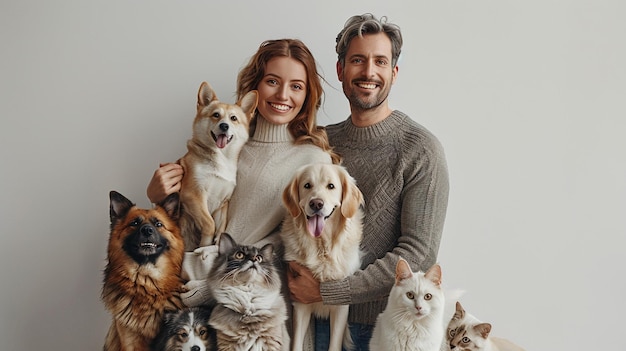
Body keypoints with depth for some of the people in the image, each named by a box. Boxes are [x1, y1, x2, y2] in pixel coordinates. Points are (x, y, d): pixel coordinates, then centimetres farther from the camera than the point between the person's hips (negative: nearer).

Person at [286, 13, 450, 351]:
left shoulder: (421, 150, -14)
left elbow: (420, 251, -18)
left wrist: (326, 291, -18)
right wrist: (298, 281, -8)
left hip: (388, 321, -4)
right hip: (324, 315, 4)